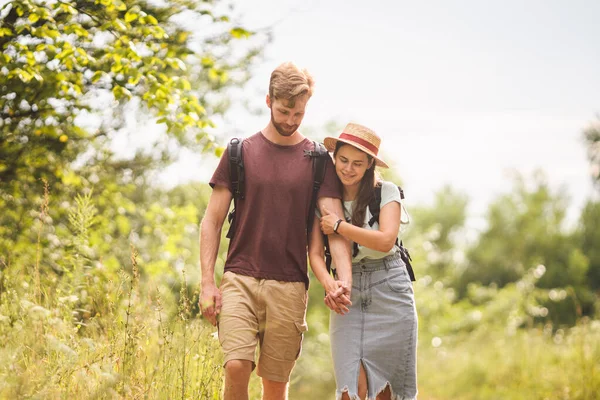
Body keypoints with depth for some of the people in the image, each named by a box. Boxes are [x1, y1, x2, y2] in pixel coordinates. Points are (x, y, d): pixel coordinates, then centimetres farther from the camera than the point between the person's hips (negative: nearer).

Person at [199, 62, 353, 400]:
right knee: (236, 366, -17)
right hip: (239, 279, 0)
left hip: (290, 287, 0)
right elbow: (213, 221, 7)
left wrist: (345, 278, -20)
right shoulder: (241, 152, 6)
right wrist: (207, 282, -3)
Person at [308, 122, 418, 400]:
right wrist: (329, 284, -23)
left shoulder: (386, 192, -3)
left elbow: (386, 241, -15)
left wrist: (339, 226, -11)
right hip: (349, 297, 1)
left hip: (389, 291, -1)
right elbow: (315, 253, -3)